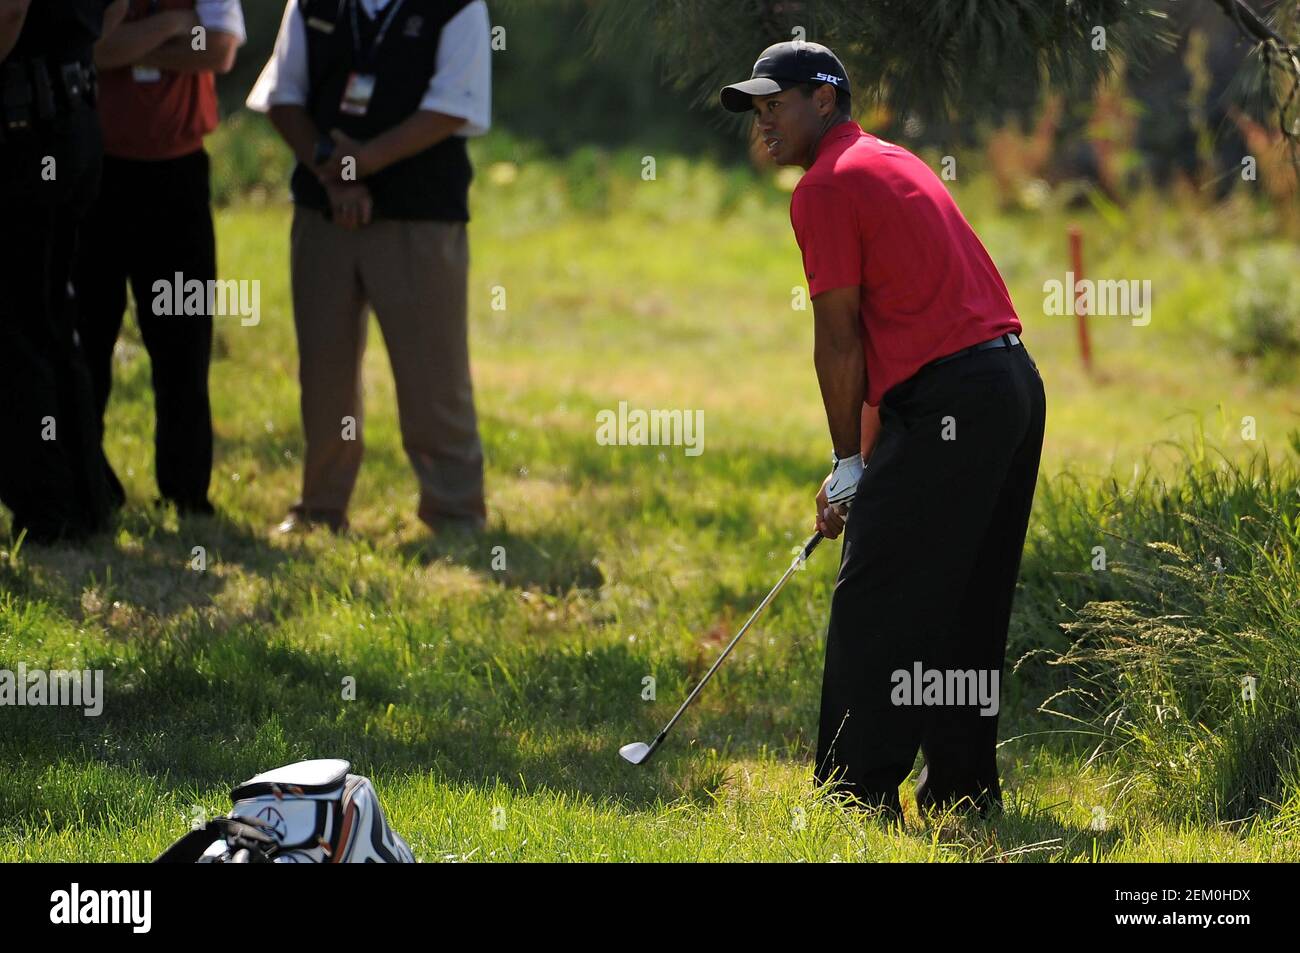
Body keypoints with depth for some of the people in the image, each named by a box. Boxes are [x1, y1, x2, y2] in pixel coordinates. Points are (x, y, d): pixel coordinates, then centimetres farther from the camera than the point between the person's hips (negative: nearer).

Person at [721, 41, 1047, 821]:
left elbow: (839, 340, -6)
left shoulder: (826, 185, -6)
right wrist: (872, 457, 25)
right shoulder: (894, 163, 23)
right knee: (967, 604, 15)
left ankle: (860, 794, -8)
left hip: (946, 403, -9)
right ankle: (964, 782, 18)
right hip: (1016, 382, 9)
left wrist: (848, 464, 2)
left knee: (873, 602, -6)